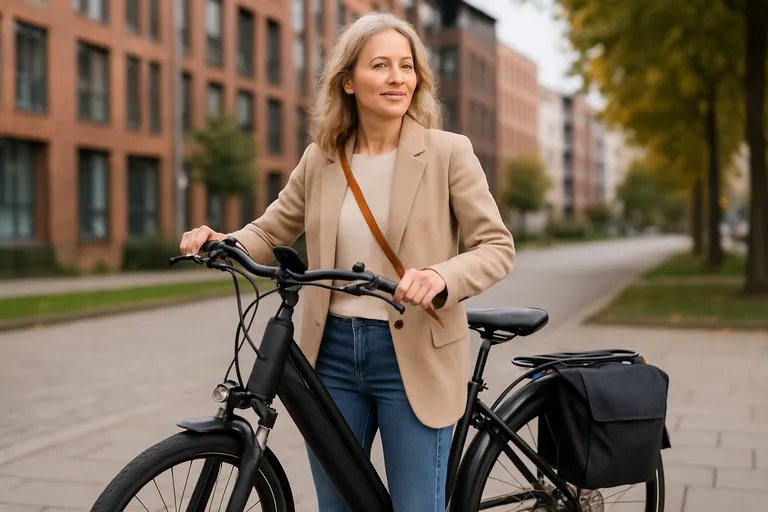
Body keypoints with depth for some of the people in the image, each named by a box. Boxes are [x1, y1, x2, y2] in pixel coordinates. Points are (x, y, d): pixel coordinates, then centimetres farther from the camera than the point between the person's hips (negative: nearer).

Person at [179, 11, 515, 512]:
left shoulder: (448, 152, -6)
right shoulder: (321, 159, 5)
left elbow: (497, 247, -7)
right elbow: (270, 232, 12)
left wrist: (441, 278, -27)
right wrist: (222, 242, -9)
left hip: (413, 356, -3)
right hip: (332, 352, 4)